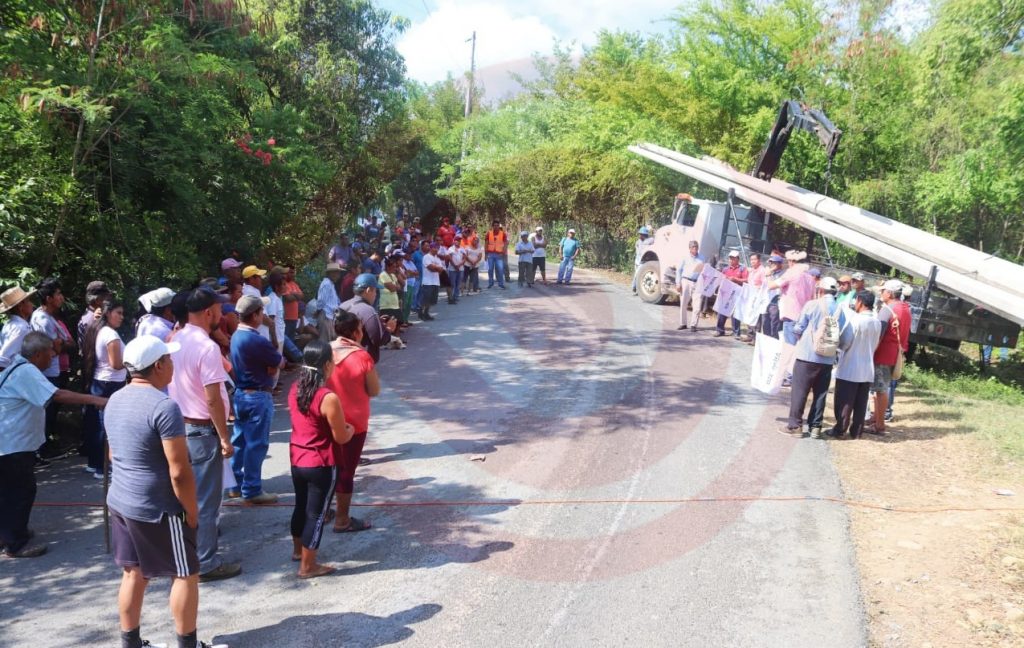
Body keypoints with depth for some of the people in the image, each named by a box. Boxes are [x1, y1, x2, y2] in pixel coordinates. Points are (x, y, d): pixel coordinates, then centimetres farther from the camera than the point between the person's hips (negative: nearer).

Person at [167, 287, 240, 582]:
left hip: (180, 426, 9)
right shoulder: (207, 347, -22)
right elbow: (212, 399, -23)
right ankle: (206, 563, 10)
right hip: (202, 430, -9)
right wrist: (225, 438, -16)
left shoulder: (176, 341, 5)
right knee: (206, 500, 1)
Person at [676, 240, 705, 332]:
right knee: (683, 304, 5)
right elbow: (678, 270, 4)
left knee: (697, 305, -6)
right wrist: (678, 283, -3)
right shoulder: (685, 258, 6)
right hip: (686, 281, -1)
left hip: (697, 283, 1)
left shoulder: (701, 259, 12)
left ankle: (693, 325, 1)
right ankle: (683, 323, 17)